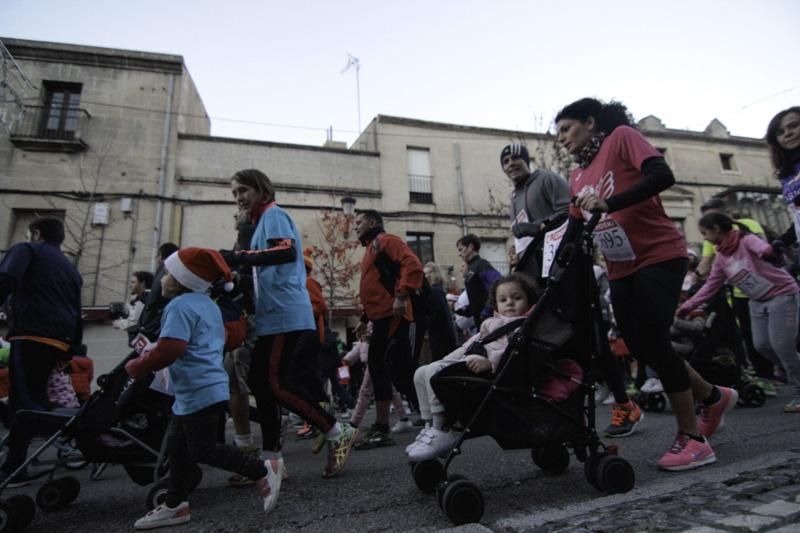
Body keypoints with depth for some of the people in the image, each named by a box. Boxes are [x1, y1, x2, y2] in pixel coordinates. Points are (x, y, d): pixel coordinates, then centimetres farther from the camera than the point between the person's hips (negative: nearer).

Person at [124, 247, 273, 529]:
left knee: (204, 451, -3)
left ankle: (262, 470, 3)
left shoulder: (179, 305, -17)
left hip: (199, 392, -10)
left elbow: (169, 350, -26)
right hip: (205, 387, 10)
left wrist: (137, 366, -8)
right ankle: (175, 505, 29)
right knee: (178, 447, 18)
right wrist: (155, 348, 24)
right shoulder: (207, 303, 14)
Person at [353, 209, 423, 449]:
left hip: (392, 317, -10)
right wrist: (365, 318, 25)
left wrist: (402, 296, -26)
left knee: (401, 371, -8)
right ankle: (381, 429, 16)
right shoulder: (371, 249, 26)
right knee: (378, 369, 9)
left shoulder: (386, 240, -3)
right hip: (382, 319, 10)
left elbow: (412, 264, -19)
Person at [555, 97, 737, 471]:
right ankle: (713, 396, 31)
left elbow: (662, 176, -20)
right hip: (621, 269, 7)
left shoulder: (622, 137, -4)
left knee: (652, 341, -11)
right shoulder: (577, 178, 14)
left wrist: (608, 204, -31)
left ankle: (692, 437, 6)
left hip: (659, 256, -7)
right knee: (640, 346, 6)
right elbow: (573, 233, 12)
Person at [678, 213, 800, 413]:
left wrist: (767, 252, -67)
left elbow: (762, 247, -41)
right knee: (762, 345, -1)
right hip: (758, 301, 7)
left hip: (783, 294, -7)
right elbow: (710, 286, 4)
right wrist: (687, 306, -2)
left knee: (781, 345, -12)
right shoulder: (720, 258, 3)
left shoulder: (746, 240, -17)